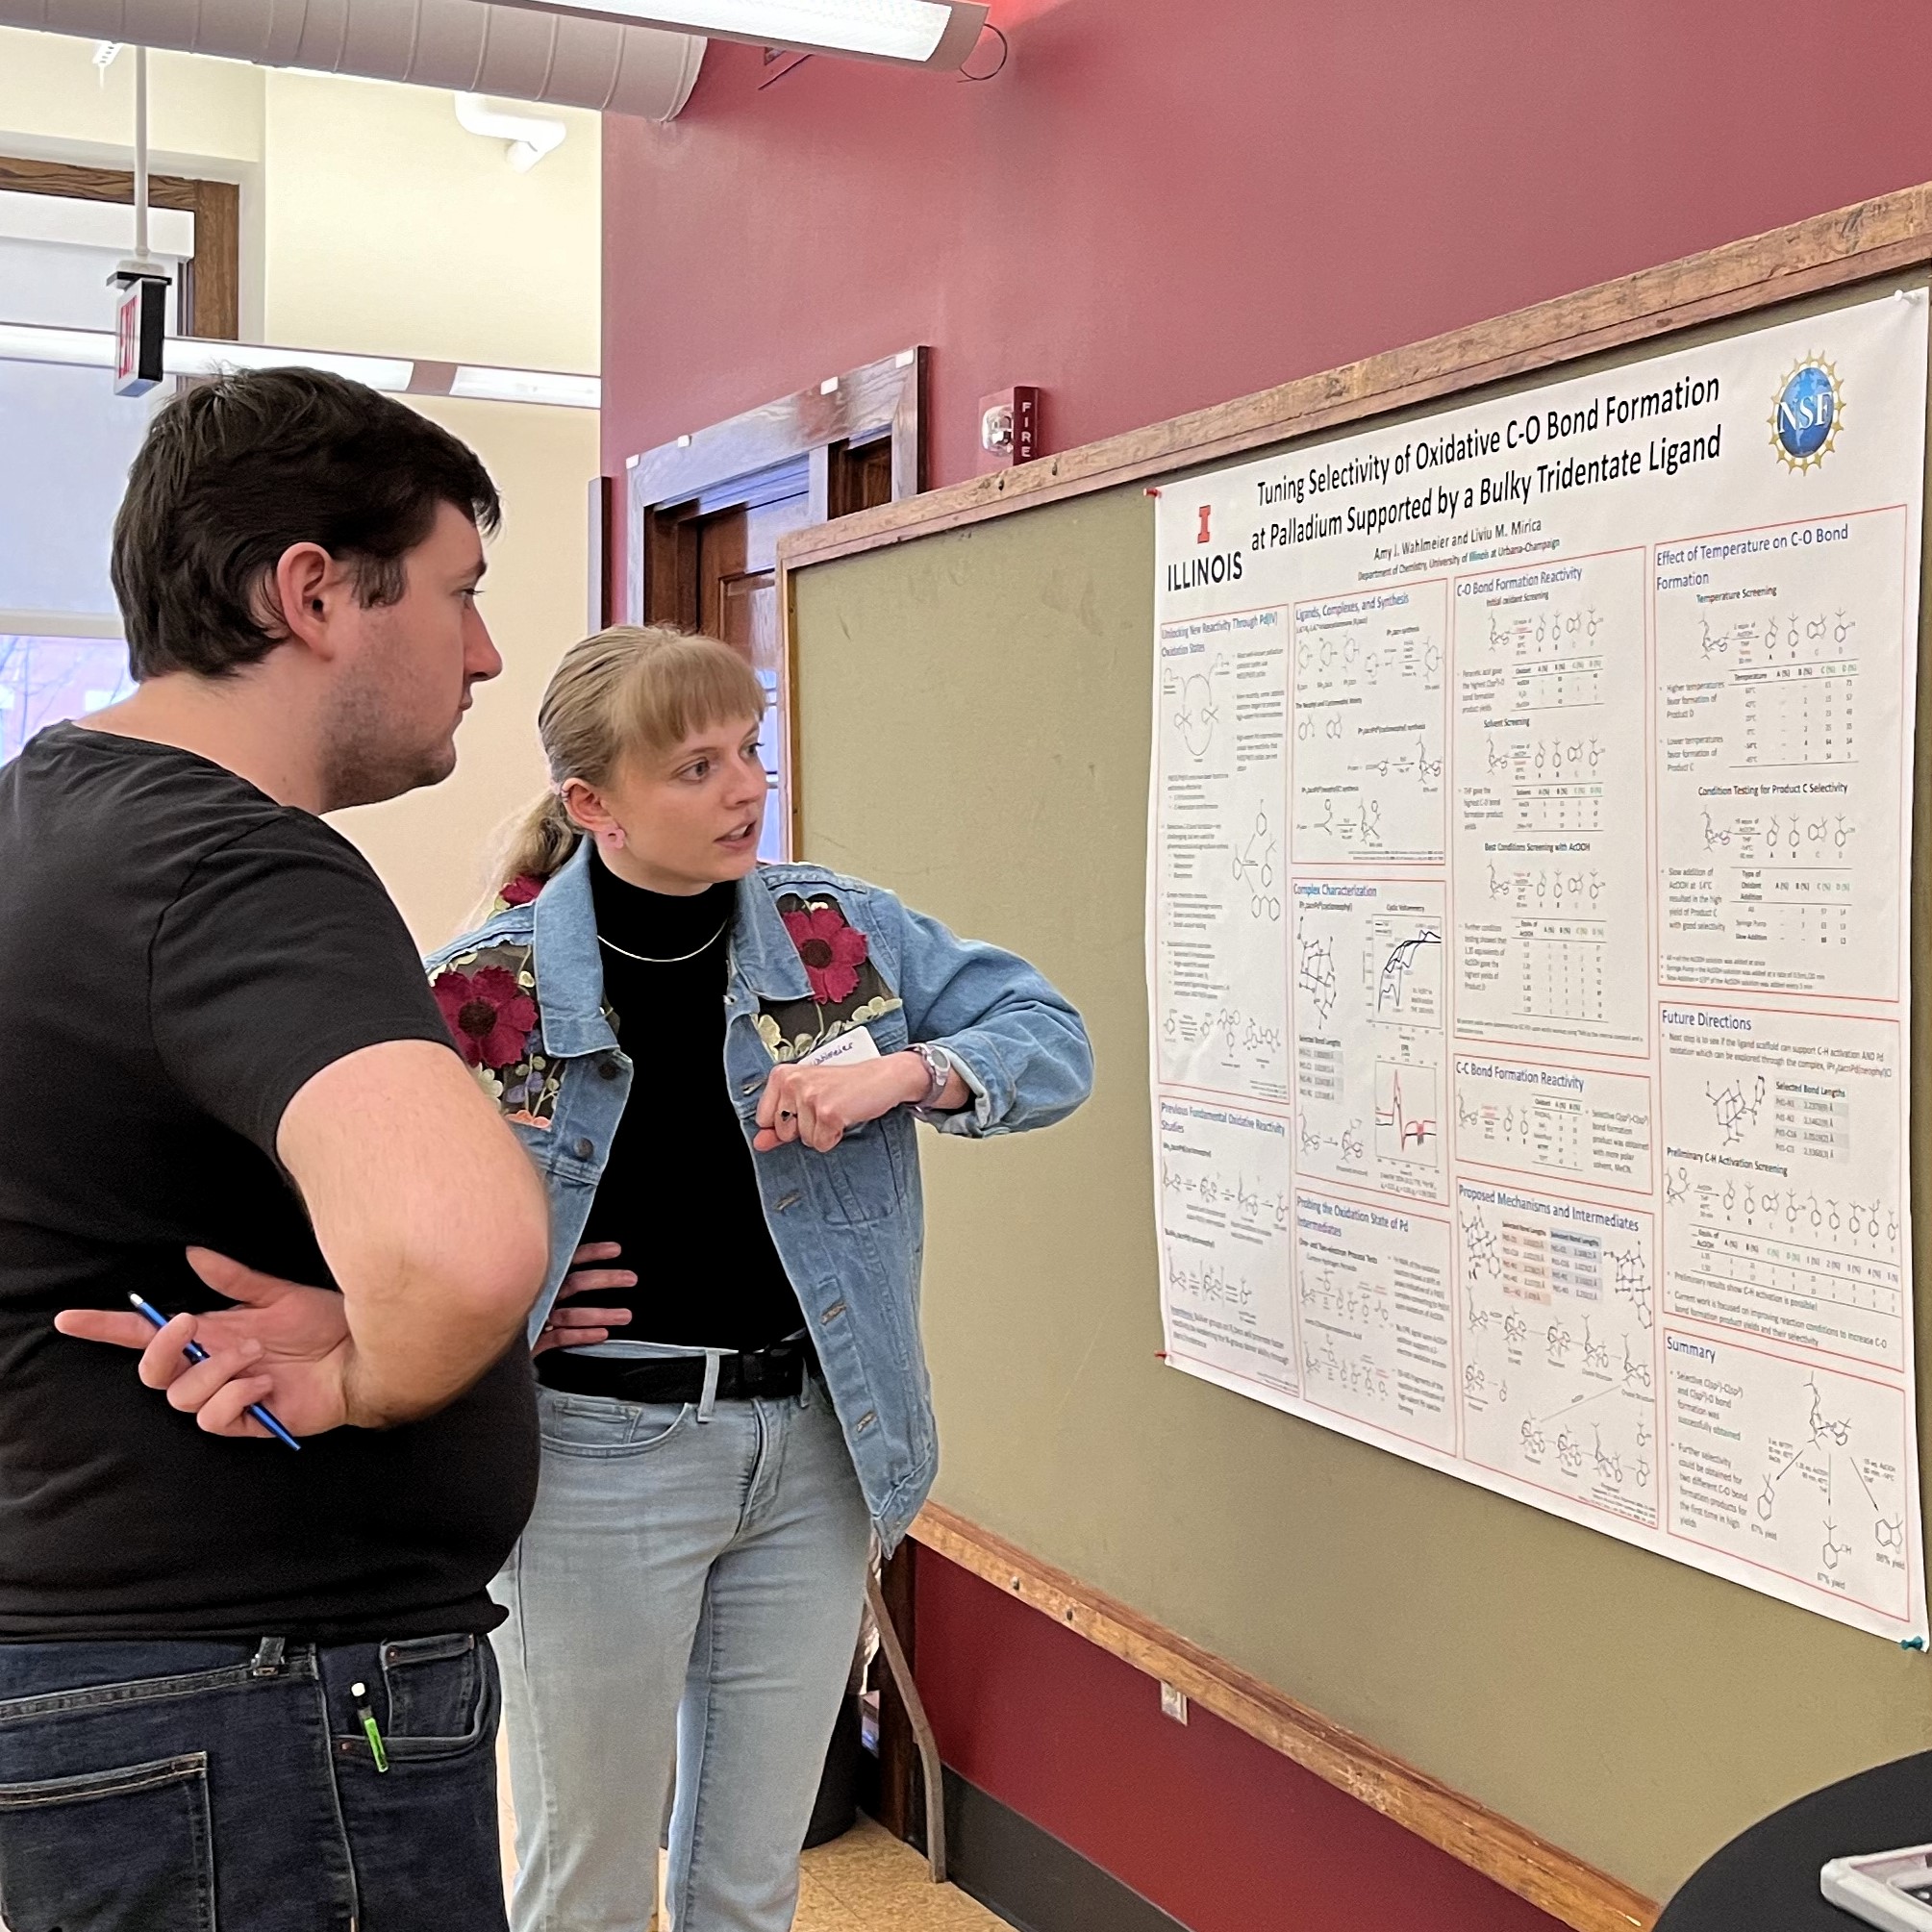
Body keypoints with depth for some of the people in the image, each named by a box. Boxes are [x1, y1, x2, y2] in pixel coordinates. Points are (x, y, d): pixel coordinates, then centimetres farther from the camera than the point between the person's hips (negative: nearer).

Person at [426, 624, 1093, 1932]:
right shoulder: (490, 987, -10)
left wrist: (904, 1073, -17)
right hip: (596, 1459, -3)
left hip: (813, 1450, 3)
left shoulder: (839, 930, -1)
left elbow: (1054, 1041, 0)